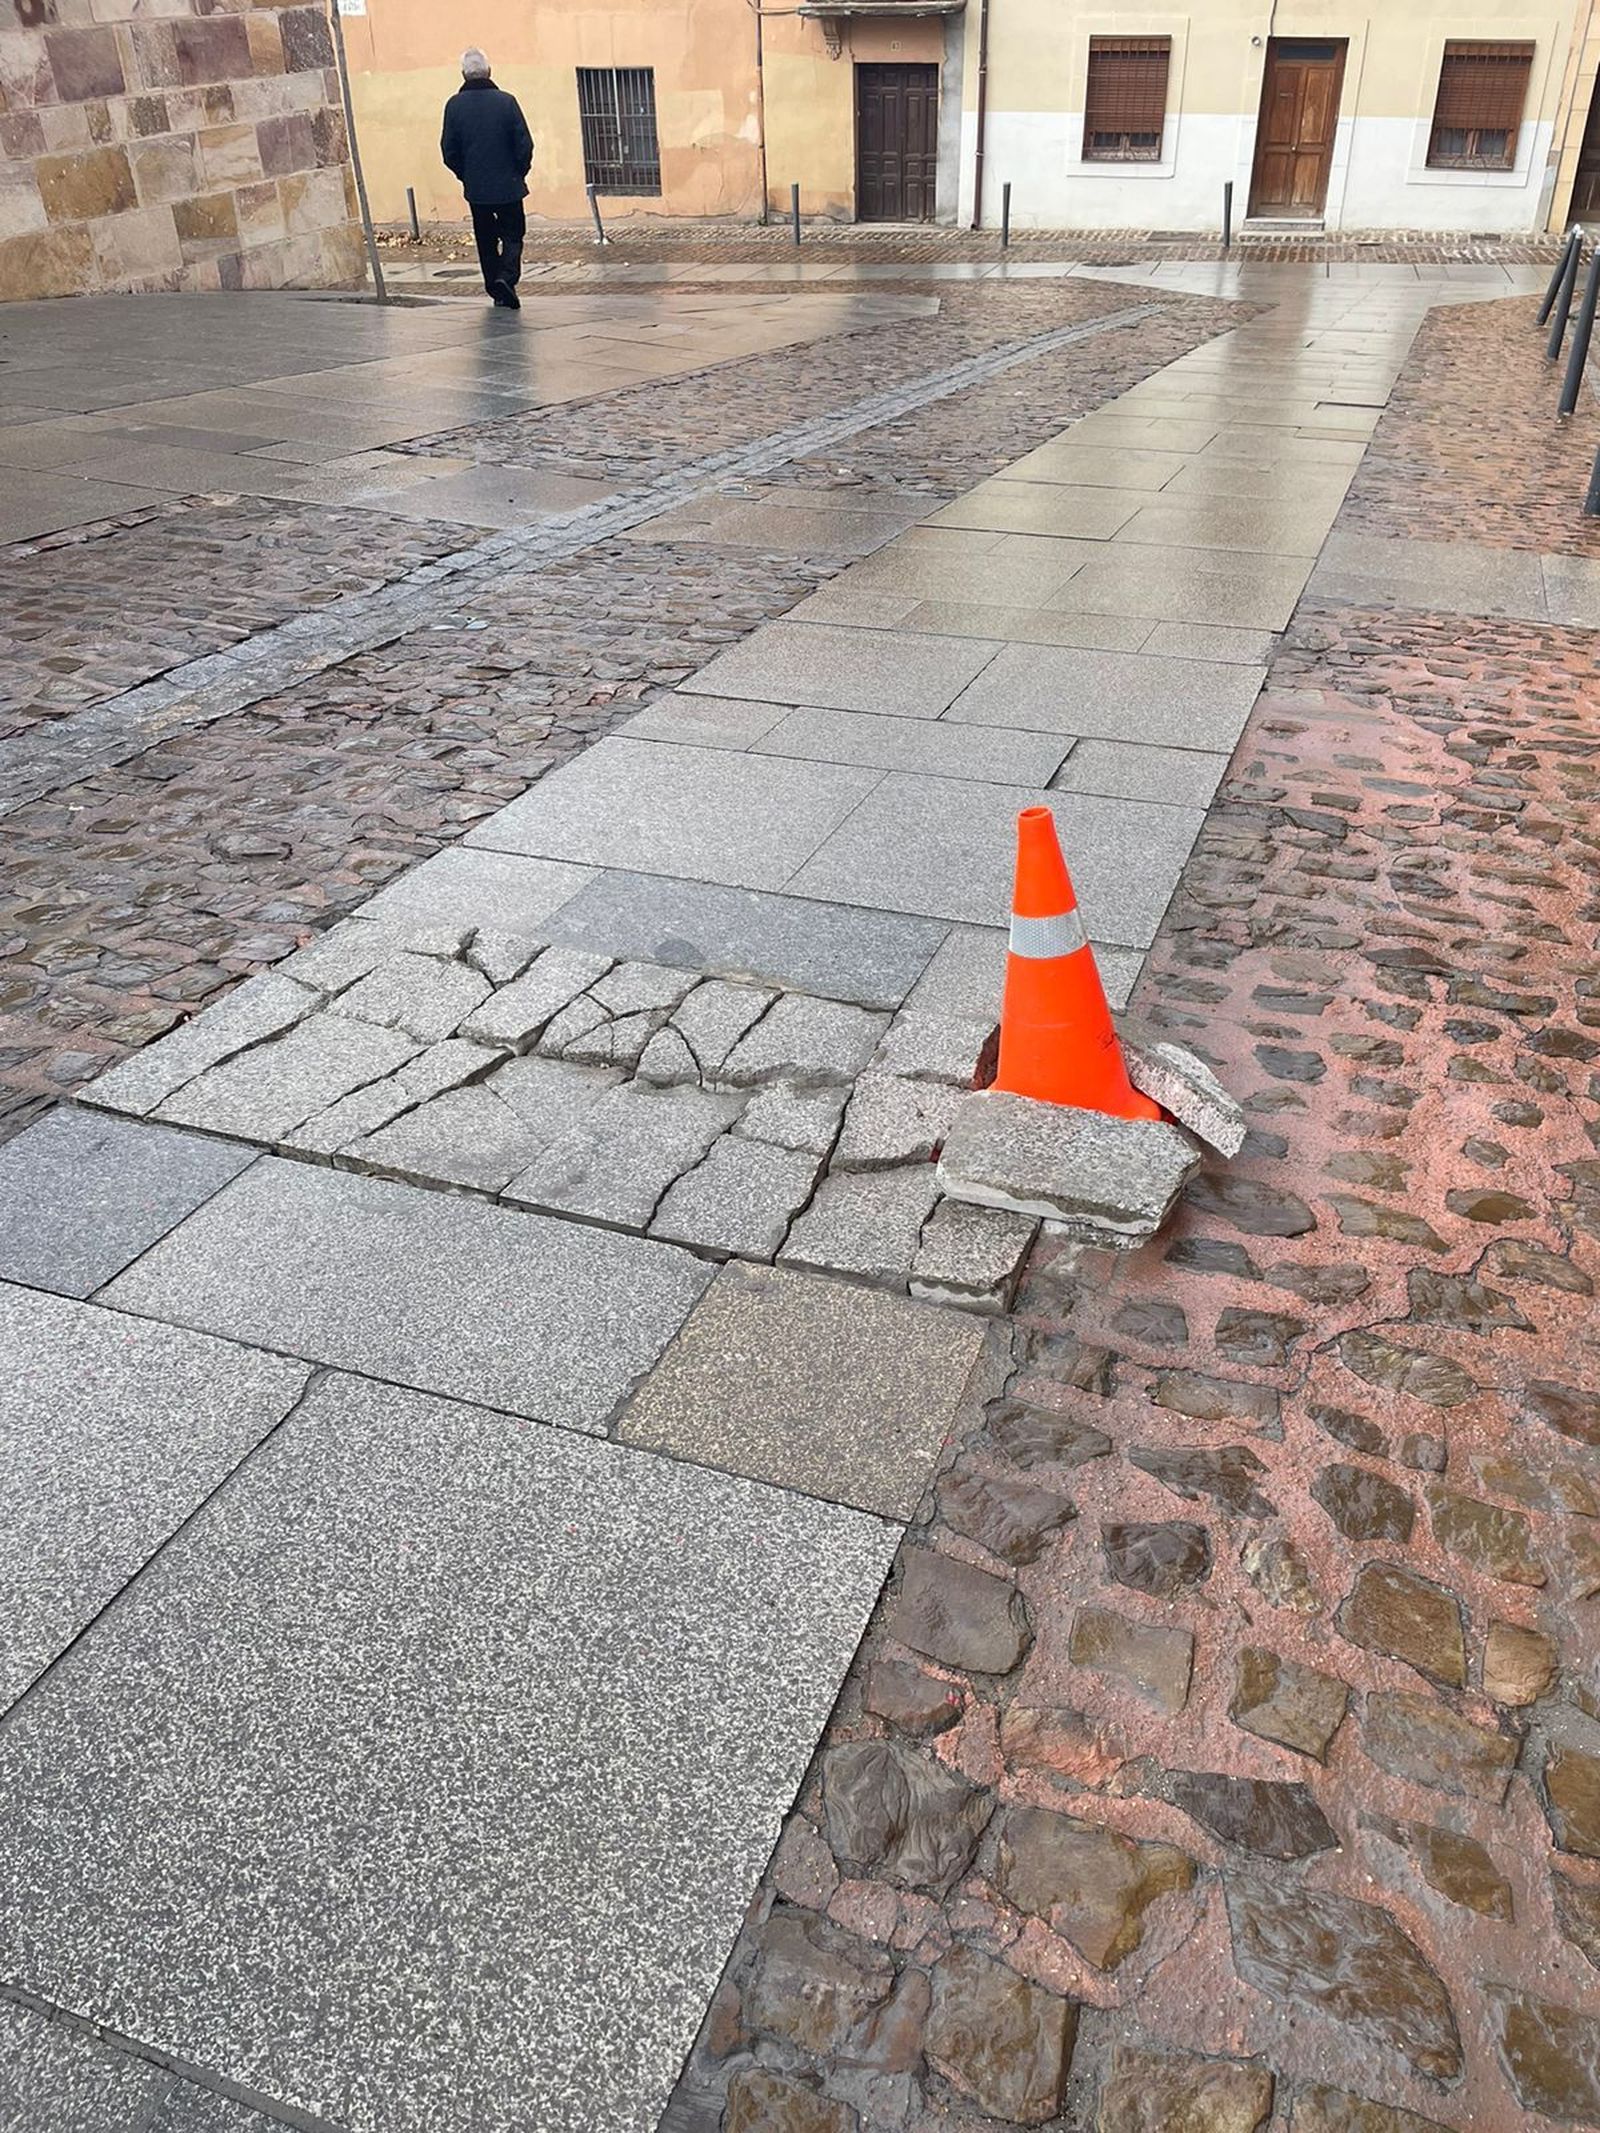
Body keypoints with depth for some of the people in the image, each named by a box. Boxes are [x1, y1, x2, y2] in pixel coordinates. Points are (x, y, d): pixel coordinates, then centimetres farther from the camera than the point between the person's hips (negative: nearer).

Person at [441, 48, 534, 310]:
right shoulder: (506, 101, -9)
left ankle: (497, 292, 15)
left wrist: (466, 176, 14)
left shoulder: (454, 105, -3)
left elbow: (448, 150, 0)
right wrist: (519, 173, 8)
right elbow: (524, 144, -8)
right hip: (508, 185, -2)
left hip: (475, 189, 2)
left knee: (486, 240, 14)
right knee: (513, 234, 8)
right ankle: (507, 277, -17)